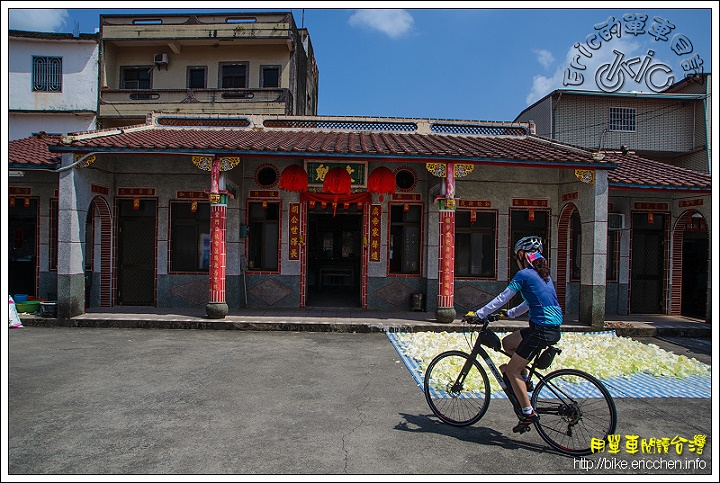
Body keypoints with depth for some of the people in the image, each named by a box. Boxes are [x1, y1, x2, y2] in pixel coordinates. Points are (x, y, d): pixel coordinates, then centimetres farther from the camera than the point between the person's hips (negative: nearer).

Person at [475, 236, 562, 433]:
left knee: (511, 370, 1)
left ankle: (528, 413, 3)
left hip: (542, 330, -9)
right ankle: (524, 379, 20)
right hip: (553, 328, 9)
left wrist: (478, 314, -2)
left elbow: (501, 299, -8)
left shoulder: (523, 274, -8)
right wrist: (508, 313, 29)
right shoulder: (543, 275, 17)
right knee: (507, 343, 23)